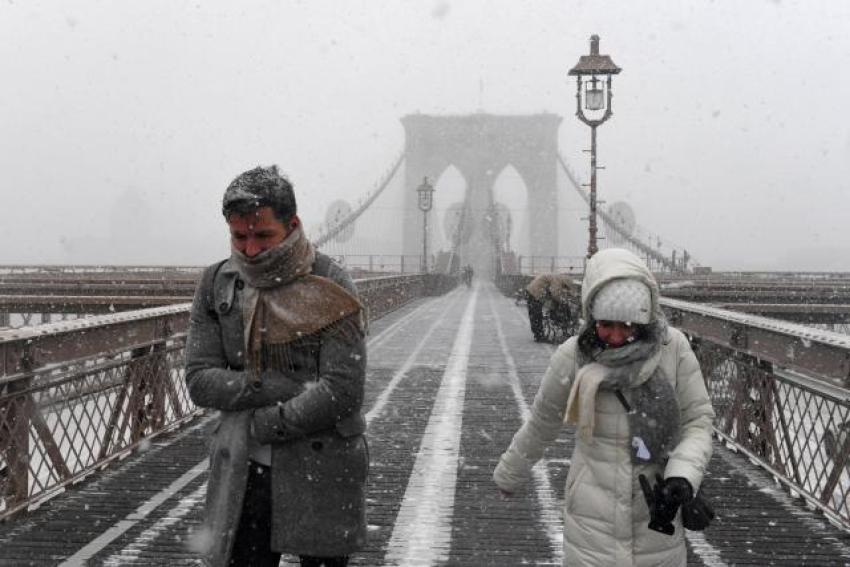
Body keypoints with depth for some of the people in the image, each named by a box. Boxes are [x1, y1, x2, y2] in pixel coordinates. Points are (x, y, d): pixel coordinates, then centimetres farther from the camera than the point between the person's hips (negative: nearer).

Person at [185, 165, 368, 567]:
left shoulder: (330, 289, -10)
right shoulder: (216, 285, 3)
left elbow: (342, 391, -17)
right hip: (243, 473, 3)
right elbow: (199, 381, -3)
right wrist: (278, 387, -15)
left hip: (321, 470, -3)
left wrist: (260, 425, -11)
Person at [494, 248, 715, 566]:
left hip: (657, 514, 1)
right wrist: (508, 476, 19)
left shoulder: (673, 348, -12)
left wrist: (681, 479, -21)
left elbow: (698, 420, -4)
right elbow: (541, 424, 5)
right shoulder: (572, 357, -11)